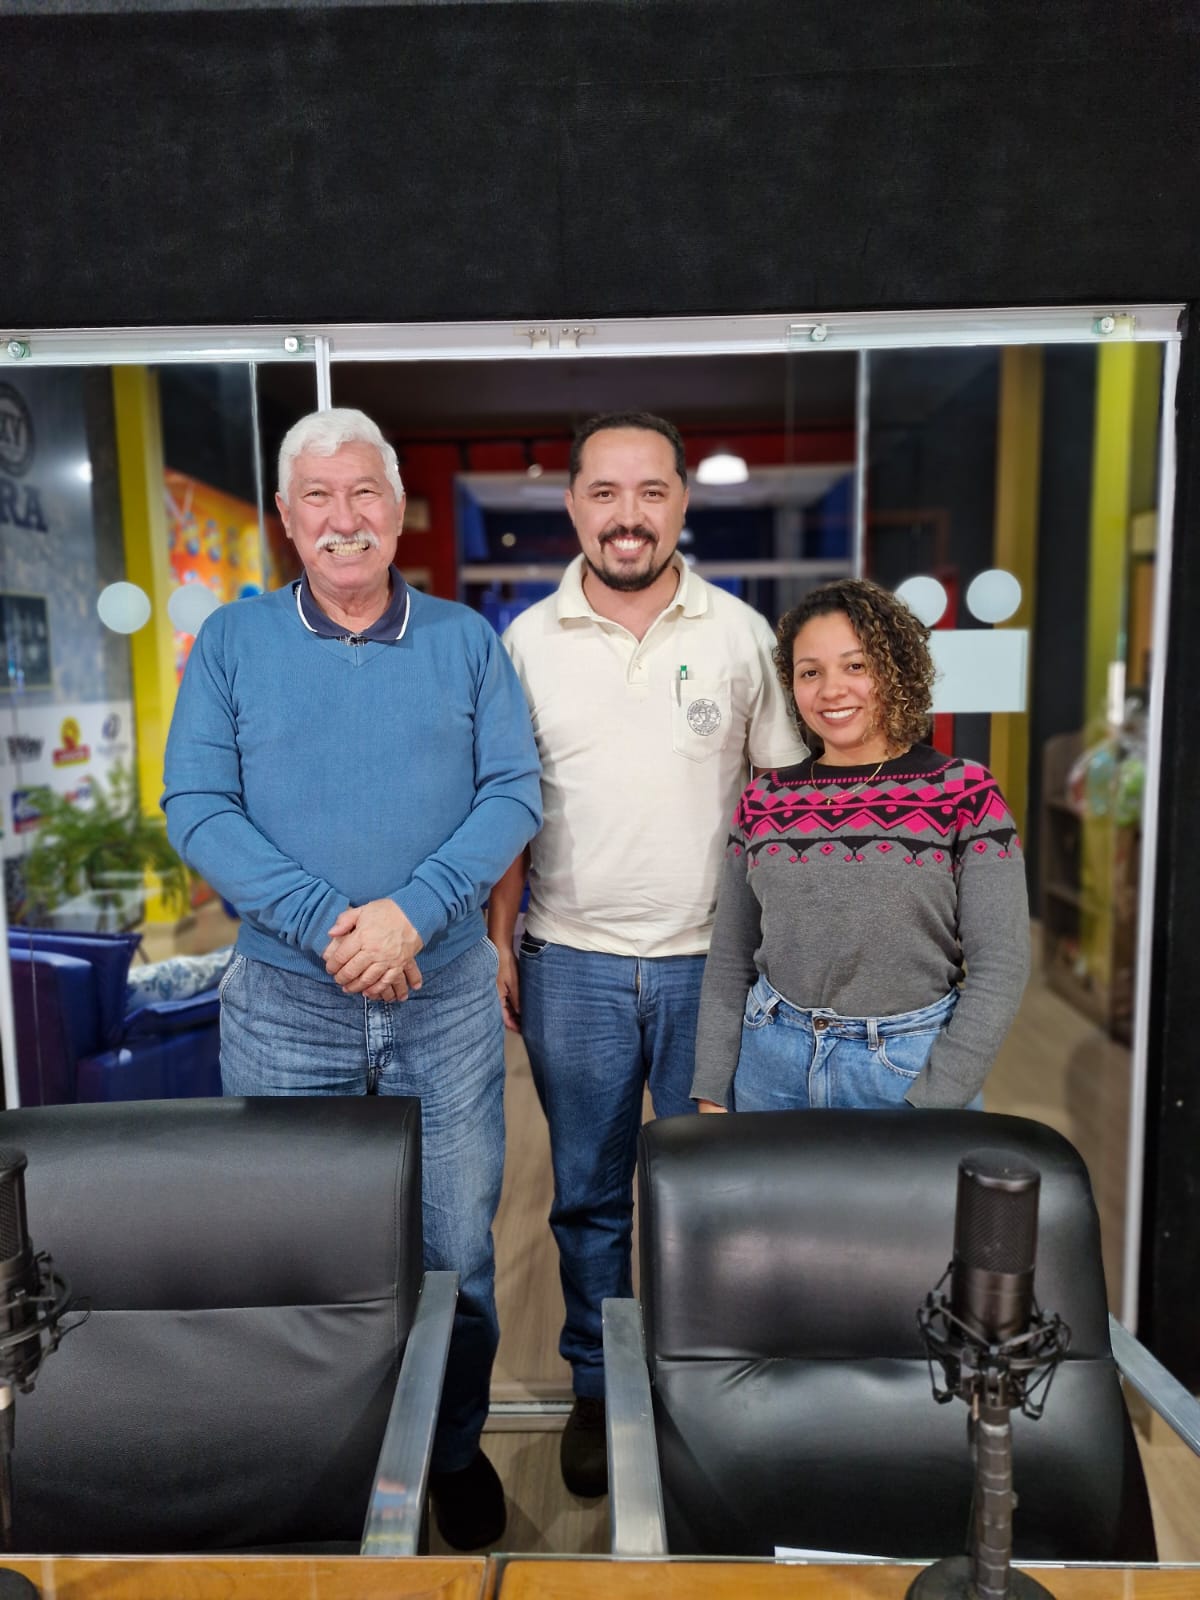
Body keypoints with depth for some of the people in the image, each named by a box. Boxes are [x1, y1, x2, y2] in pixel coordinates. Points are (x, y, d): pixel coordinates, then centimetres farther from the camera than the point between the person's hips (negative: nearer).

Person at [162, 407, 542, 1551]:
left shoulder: (465, 641, 3)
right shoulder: (231, 642, 2)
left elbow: (512, 794, -4)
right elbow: (196, 807, -6)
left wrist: (412, 911, -18)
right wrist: (324, 921, -18)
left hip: (447, 999, 1)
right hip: (282, 1008, 0)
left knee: (456, 1255, 12)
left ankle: (454, 1451, 38)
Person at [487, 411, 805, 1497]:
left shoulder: (742, 632, -1)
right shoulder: (529, 641, 1)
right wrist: (499, 945, 2)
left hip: (713, 961, 0)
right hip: (572, 964, 1)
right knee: (588, 1194, 14)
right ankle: (596, 1388, 36)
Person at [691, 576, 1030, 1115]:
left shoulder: (965, 793, -7)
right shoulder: (763, 801, 1)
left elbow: (999, 966, -8)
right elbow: (729, 961, 6)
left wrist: (935, 1102, -13)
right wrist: (711, 1095, 3)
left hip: (911, 1066, -2)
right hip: (772, 1065, 3)